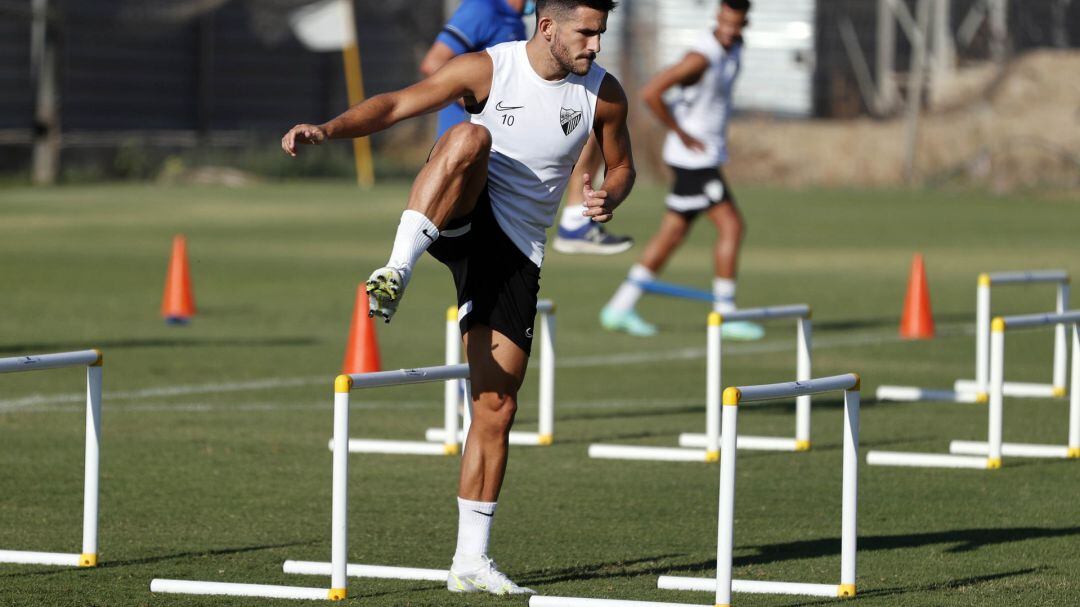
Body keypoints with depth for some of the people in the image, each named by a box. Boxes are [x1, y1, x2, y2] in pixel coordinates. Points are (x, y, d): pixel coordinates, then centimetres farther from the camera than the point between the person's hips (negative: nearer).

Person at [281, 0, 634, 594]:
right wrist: (328, 129, -29)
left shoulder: (603, 93, 1)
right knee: (470, 137, -35)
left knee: (496, 407, -1)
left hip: (516, 253, 3)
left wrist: (609, 197, -7)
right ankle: (398, 269, -42)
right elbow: (396, 104, -12)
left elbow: (621, 165, 17)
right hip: (461, 220, -3)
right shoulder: (486, 69, -9)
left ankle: (470, 560, 7)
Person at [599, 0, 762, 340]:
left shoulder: (735, 48, 8)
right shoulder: (702, 57, -21)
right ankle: (724, 314, -5)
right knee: (731, 226, -9)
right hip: (693, 157, -9)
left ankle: (620, 308, 13)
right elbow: (650, 93, -26)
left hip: (708, 155, 9)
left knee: (673, 234, 9)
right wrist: (682, 135, -18)